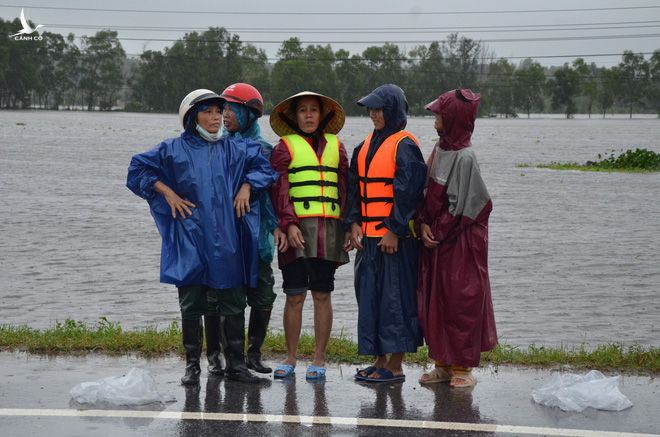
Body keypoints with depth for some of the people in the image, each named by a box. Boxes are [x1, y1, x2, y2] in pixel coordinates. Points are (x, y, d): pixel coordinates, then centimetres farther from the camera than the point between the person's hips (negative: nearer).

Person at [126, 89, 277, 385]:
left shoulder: (232, 149, 11)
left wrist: (246, 187, 6)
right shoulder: (174, 149, 4)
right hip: (190, 239, -2)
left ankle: (235, 364, 9)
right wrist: (167, 193, -1)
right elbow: (138, 168, 7)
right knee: (191, 304, 0)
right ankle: (192, 366, 7)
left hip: (226, 239, 2)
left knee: (232, 303, 2)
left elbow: (263, 163, 21)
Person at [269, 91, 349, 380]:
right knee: (294, 296, 0)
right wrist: (288, 224, -13)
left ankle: (319, 359, 9)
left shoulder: (335, 145, 15)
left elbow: (345, 187, 14)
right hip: (297, 229, -2)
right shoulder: (285, 146, 7)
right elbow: (280, 188, -1)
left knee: (322, 295, 4)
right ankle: (290, 358, 9)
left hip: (328, 228, 2)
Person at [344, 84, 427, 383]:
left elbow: (408, 192, -14)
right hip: (369, 236, 8)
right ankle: (380, 361, 18)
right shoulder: (368, 145, 15)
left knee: (394, 298, -4)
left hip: (395, 238, -8)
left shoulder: (404, 145, -9)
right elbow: (355, 187, 15)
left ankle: (395, 366, 2)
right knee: (370, 296, 10)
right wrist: (354, 223, 4)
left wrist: (394, 230, -17)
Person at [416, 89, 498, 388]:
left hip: (459, 244, -8)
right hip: (436, 240, 8)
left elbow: (462, 207, -17)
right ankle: (443, 364, 20)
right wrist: (424, 225, -3)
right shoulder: (441, 148, 8)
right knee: (434, 302, 11)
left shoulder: (464, 158, -17)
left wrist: (438, 232, -11)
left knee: (460, 302, 0)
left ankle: (462, 366, 8)